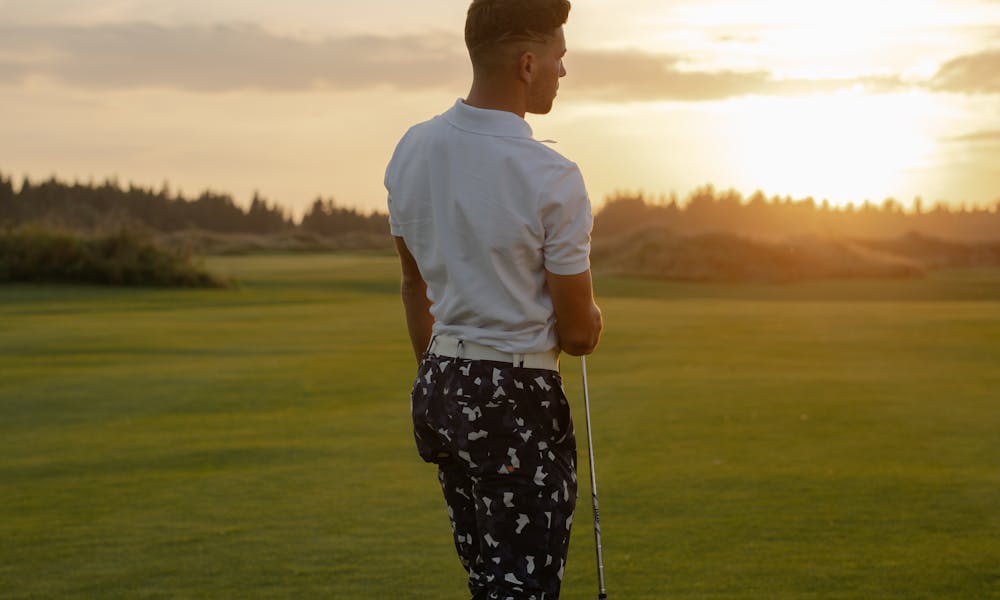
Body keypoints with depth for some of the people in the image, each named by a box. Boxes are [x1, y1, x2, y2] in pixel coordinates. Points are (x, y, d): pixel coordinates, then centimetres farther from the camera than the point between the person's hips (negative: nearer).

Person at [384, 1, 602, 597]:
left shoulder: (412, 151, 2)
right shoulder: (552, 178, -18)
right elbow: (578, 335, -10)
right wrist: (592, 320, 14)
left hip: (439, 389, 8)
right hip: (519, 398, -7)